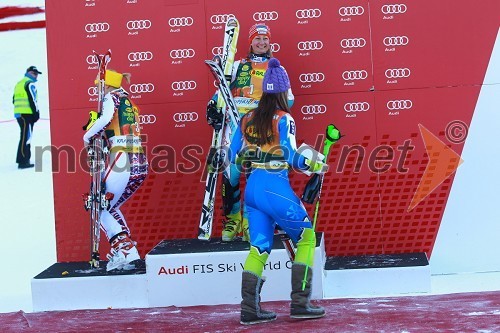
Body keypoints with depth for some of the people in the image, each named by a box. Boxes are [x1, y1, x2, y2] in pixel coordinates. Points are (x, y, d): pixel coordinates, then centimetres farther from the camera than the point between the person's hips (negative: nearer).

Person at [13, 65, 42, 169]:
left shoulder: (19, 83, 22)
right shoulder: (30, 83, -7)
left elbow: (14, 100, 22)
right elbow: (32, 99, -15)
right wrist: (36, 112, -11)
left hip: (18, 113, 9)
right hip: (27, 114, -9)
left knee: (25, 136, 18)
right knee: (26, 136, -10)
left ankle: (22, 159, 22)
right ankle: (23, 161, -14)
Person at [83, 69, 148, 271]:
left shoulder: (112, 97, 1)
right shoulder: (128, 102, 24)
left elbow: (107, 118, -19)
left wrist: (88, 136, -7)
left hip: (123, 160, -8)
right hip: (141, 164, 8)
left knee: (102, 209, 0)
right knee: (111, 207, 20)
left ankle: (124, 248, -13)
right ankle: (122, 253, 13)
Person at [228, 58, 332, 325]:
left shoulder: (247, 119, 10)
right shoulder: (283, 119, -7)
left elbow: (233, 156, 13)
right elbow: (291, 157, -14)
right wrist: (317, 166, 1)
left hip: (252, 188, 6)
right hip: (275, 187, -6)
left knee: (259, 247, 11)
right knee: (306, 238, 8)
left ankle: (249, 309, 7)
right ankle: (299, 304, 4)